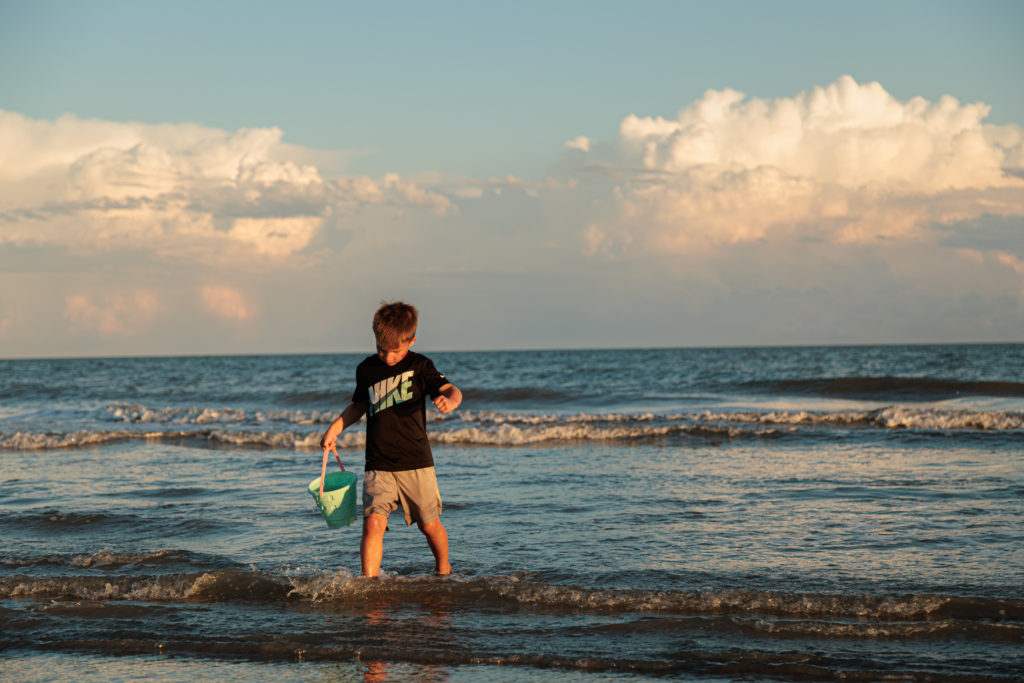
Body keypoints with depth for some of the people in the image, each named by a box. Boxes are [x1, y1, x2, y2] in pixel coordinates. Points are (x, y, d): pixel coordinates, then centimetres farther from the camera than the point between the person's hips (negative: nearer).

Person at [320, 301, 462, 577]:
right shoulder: (366, 370, 8)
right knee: (373, 521, -16)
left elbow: (451, 389, -11)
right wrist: (334, 429, 14)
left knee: (429, 524, 9)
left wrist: (450, 400, -34)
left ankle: (444, 572, 35)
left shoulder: (419, 366, -1)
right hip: (379, 465, 2)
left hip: (416, 463, -1)